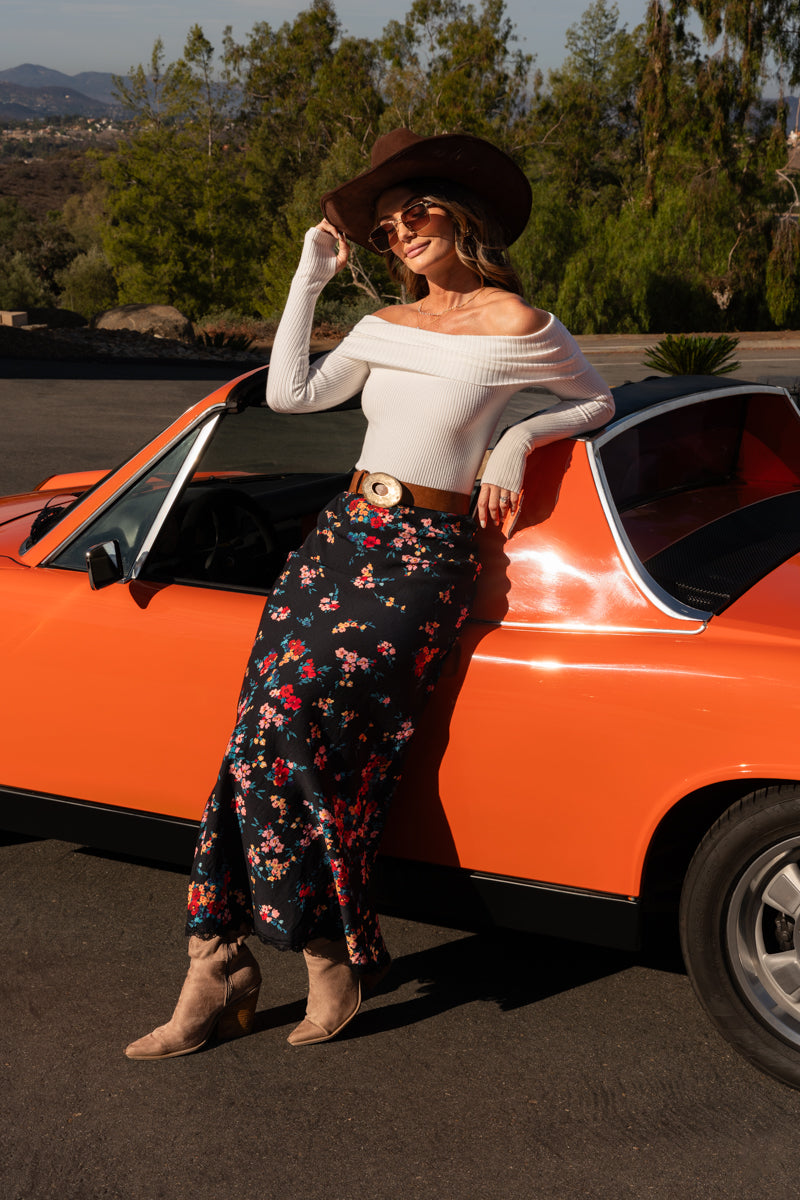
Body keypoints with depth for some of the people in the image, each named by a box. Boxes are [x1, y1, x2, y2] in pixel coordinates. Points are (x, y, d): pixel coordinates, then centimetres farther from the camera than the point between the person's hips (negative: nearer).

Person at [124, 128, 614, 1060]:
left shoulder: (515, 325, -1)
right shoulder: (386, 326, 15)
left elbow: (598, 400, 11)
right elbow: (290, 393, 7)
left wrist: (519, 439, -6)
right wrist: (309, 277, 10)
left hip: (425, 556, -5)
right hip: (343, 533, 5)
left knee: (295, 710, -23)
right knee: (265, 729, -11)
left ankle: (336, 952, -6)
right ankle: (217, 976, -8)